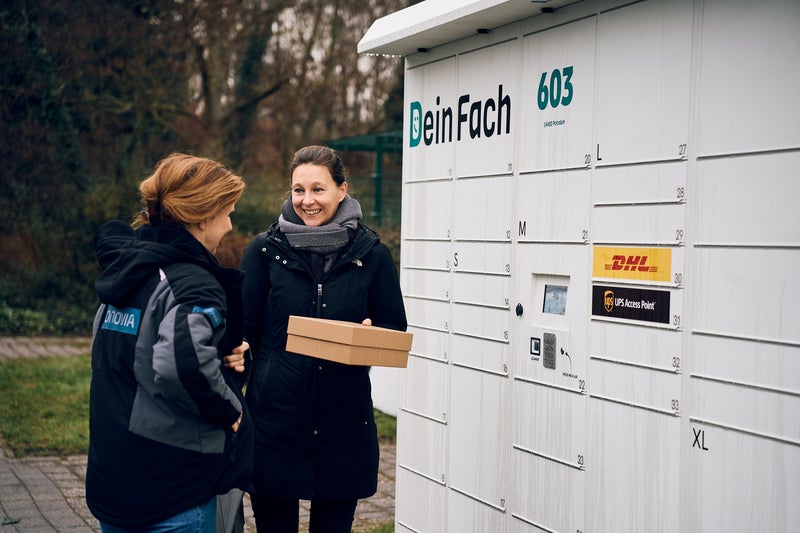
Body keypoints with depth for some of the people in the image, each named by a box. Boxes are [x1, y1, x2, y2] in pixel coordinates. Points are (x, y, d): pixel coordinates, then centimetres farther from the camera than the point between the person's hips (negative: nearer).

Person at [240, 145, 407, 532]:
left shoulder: (371, 254, 2)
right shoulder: (264, 251, 2)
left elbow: (395, 328, 7)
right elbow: (244, 333, 5)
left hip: (344, 422, 1)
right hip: (274, 417, 0)